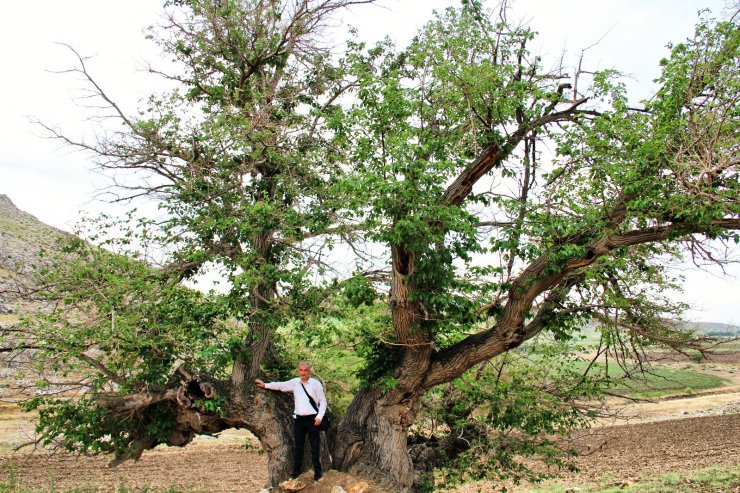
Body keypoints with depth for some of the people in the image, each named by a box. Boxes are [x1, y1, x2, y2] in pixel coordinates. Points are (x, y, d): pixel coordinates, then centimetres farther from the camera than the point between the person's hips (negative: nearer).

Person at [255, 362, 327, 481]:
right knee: (298, 446, 10)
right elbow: (280, 385, 15)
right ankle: (296, 472, 19)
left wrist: (320, 416, -10)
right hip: (299, 419, 4)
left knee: (315, 447, 1)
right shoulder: (294, 382, 5)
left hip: (312, 419, -3)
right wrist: (265, 385, 14)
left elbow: (323, 401, -1)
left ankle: (318, 473, 9)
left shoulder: (316, 384, -4)